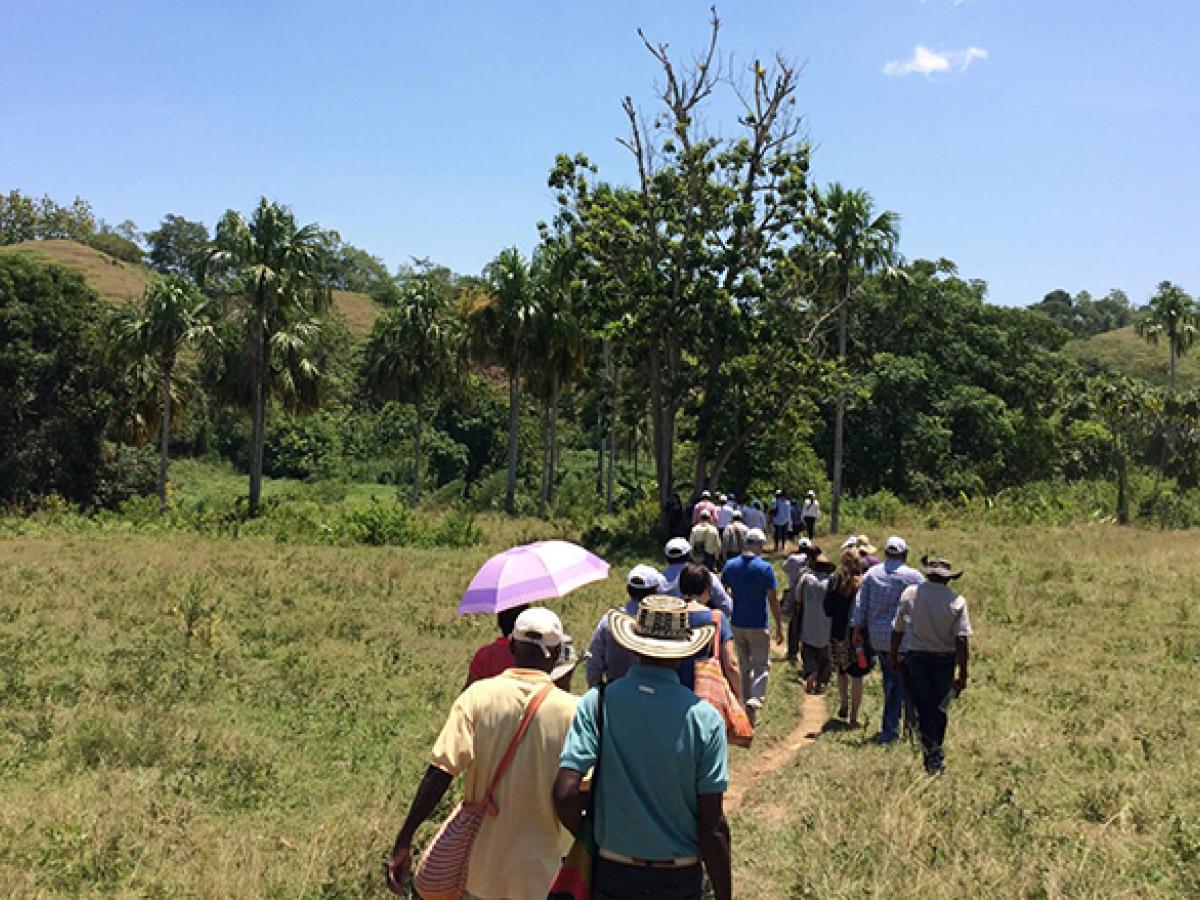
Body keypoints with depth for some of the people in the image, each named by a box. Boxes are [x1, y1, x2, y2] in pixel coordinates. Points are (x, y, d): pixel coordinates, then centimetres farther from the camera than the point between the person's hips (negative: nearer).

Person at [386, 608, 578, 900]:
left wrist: (404, 842, -14)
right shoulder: (570, 710, -12)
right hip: (538, 875, -1)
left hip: (482, 864, 1)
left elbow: (439, 773, -17)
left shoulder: (478, 695, -10)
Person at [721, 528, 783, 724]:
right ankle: (755, 699, -20)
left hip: (737, 625, 4)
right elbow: (773, 600, -11)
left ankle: (748, 712, 21)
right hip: (758, 626, -4)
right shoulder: (765, 568, -12)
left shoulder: (730, 565, 0)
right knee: (761, 666, 5)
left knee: (744, 667, 15)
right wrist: (779, 627, -5)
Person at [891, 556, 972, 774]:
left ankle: (933, 757, -7)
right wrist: (963, 673, -10)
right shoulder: (957, 600, -9)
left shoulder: (910, 593, -6)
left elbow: (898, 630, 0)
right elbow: (962, 639, -14)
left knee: (923, 707, 3)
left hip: (916, 658, -1)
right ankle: (936, 753, 29)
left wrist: (894, 656, 14)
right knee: (939, 708, 16)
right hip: (945, 660, 1)